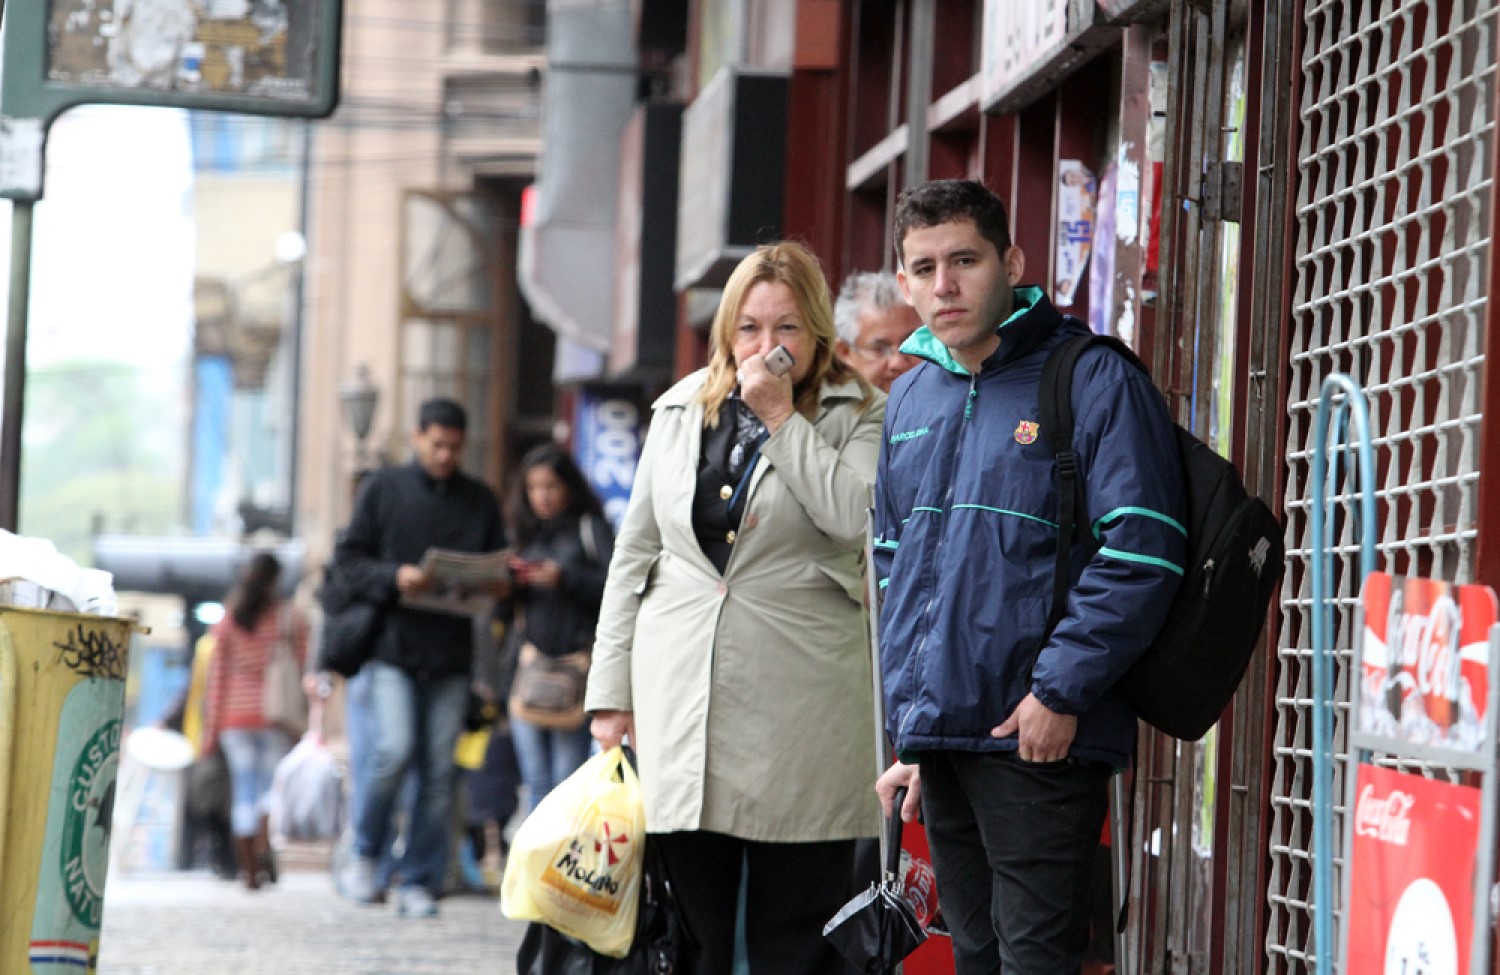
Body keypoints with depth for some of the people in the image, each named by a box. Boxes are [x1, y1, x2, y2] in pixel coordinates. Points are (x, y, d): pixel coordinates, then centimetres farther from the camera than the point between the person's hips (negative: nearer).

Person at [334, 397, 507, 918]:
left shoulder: (481, 500, 14)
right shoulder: (383, 489, 7)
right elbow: (349, 556, 4)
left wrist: (497, 584, -7)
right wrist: (394, 578, -14)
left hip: (452, 654, 3)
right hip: (394, 644, -3)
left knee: (438, 771, 0)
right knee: (395, 750, -16)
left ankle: (419, 881, 7)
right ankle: (365, 855, 7)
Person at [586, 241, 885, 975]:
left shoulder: (855, 415, 3)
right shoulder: (679, 412, 14)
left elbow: (855, 515, -17)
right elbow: (635, 554, 17)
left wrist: (780, 416, -11)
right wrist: (612, 689, 12)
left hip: (799, 710, -3)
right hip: (680, 705, 3)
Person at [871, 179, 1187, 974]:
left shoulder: (1093, 381, -7)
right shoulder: (912, 399, 16)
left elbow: (1142, 551, -15)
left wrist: (1060, 690, -19)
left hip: (1039, 737, -7)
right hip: (938, 741, 7)